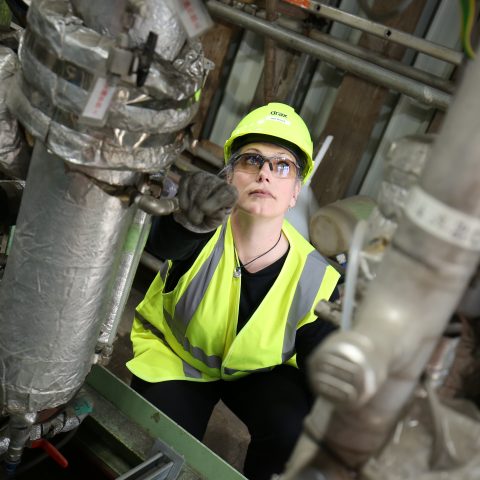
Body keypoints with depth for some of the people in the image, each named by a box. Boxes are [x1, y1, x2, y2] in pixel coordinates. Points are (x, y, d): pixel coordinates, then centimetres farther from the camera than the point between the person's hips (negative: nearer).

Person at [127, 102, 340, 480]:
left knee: (293, 433, -24)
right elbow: (164, 242, -56)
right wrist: (191, 221, -80)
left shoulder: (315, 279, -26)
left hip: (259, 370, 1)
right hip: (172, 352, 0)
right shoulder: (208, 226, -31)